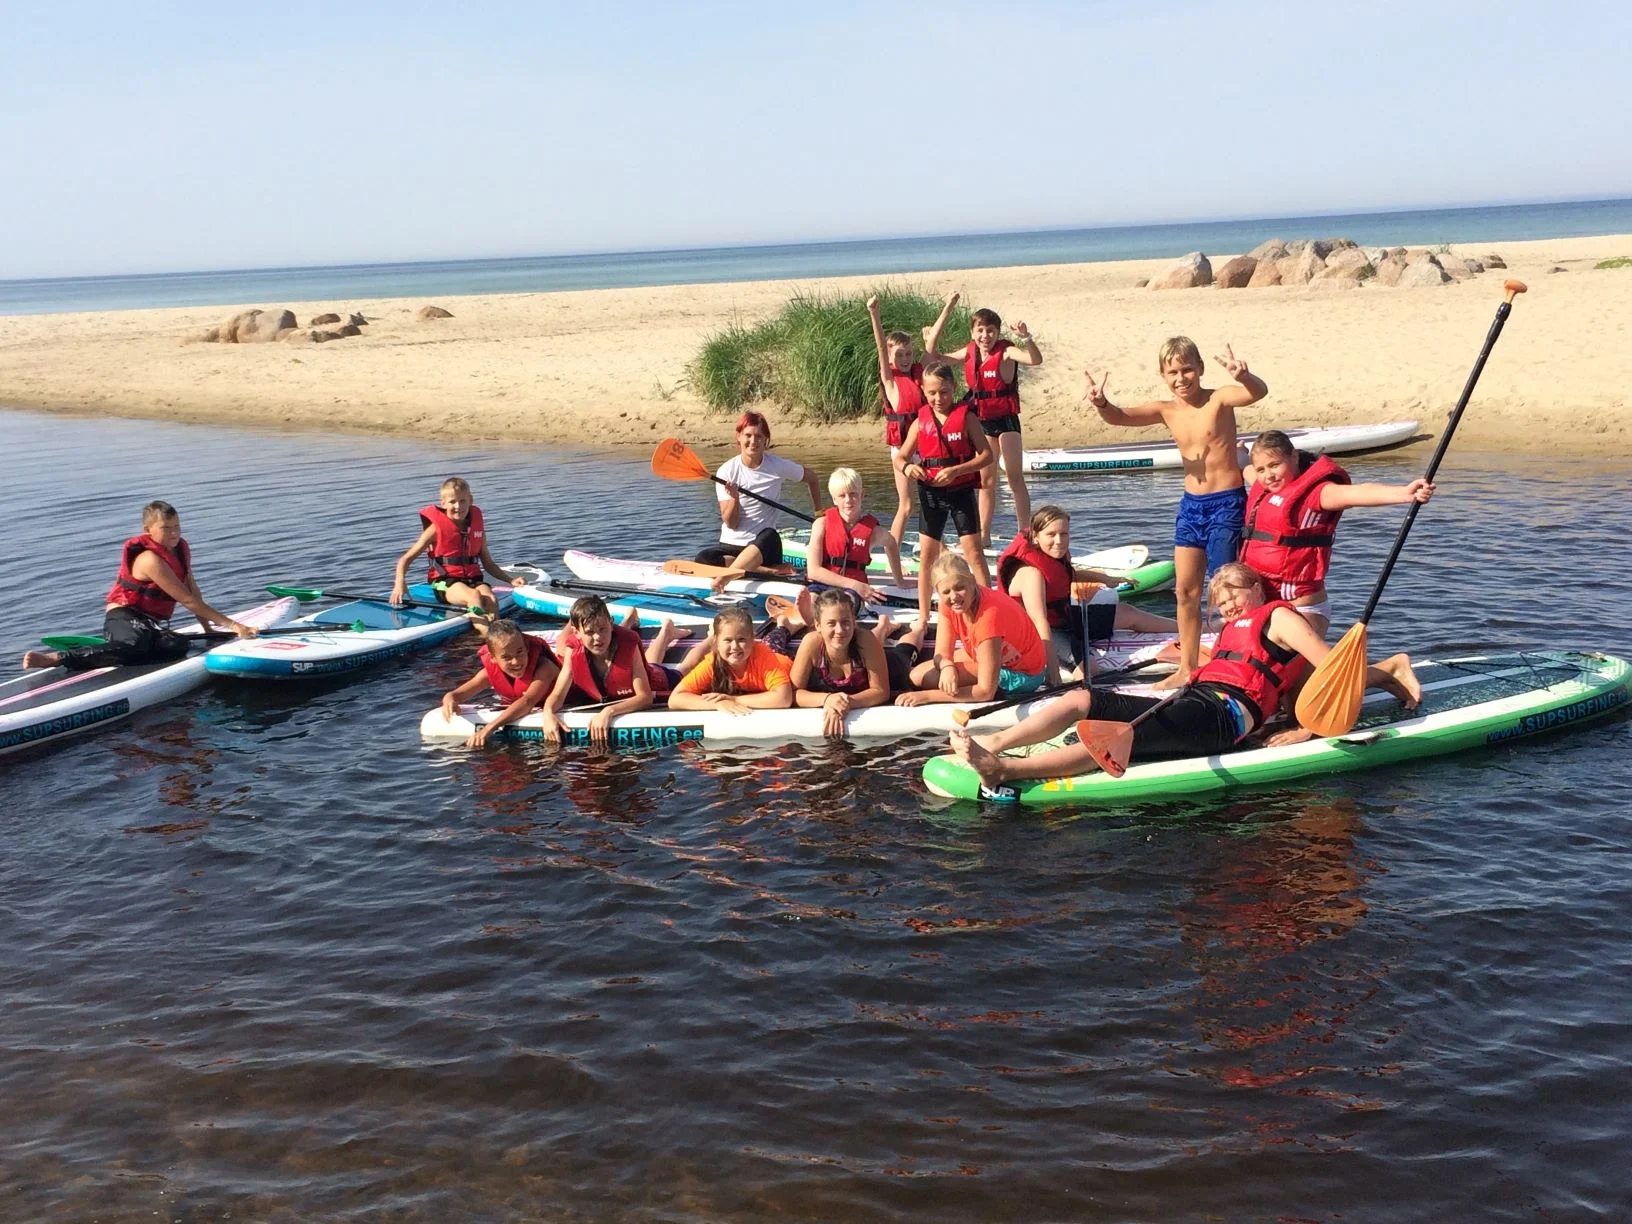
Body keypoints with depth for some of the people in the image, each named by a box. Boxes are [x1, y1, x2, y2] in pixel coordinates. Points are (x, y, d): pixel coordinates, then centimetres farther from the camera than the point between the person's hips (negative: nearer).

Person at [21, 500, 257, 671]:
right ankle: (54, 658, -40)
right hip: (123, 617, -8)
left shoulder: (181, 549, 8)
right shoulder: (150, 559, -18)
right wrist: (231, 624, -21)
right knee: (133, 647, -43)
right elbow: (188, 600, -20)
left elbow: (193, 593, 11)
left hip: (153, 624, 8)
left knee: (178, 648, -28)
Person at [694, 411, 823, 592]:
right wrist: (734, 499, -24)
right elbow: (730, 523, -5)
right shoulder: (727, 471, -3)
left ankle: (729, 574, -51)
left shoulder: (778, 466, -2)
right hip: (730, 545, 1)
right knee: (703, 559, -32)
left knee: (770, 536, -38)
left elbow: (811, 478, 19)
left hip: (764, 546, -1)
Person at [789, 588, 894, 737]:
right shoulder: (812, 643, -24)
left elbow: (881, 691, -19)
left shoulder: (867, 642, -26)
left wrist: (846, 703, -34)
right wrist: (827, 699, -36)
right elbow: (793, 692, -19)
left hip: (864, 713, 0)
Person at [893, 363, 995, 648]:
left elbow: (986, 455, -9)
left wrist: (956, 470, -21)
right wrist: (907, 467, -18)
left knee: (974, 552, -3)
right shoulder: (920, 422, 2)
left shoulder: (966, 417, -6)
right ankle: (923, 621, 16)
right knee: (926, 556, 7)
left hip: (961, 490, -3)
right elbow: (900, 457, 6)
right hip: (931, 492, 3)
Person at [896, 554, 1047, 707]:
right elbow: (942, 653, -13)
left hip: (1021, 675, -8)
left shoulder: (990, 615, -37)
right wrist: (947, 667, -38)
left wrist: (926, 695, -36)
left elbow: (986, 692, -37)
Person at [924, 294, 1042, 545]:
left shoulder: (1005, 352, -14)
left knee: (1015, 479, -7)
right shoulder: (970, 352, 3)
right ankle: (984, 534, 23)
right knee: (986, 481, 14)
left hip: (1006, 419, -6)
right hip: (982, 421, 6)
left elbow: (1035, 359, -30)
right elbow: (933, 357, 6)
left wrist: (1025, 337, -48)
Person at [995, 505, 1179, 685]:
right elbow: (1039, 620, -44)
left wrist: (1108, 579, 31)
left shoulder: (1056, 556, -4)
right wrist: (1053, 669, -52)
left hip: (1064, 617, 10)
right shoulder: (1031, 573, -33)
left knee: (1127, 613, 17)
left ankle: (1182, 628, 29)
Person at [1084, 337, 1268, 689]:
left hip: (1227, 503, -6)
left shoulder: (1219, 399, -11)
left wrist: (1242, 376, -53)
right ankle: (1187, 668, 21)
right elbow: (1117, 417, -5)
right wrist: (1100, 402, -28)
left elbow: (1258, 392, -29)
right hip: (1191, 504, 6)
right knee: (1185, 590, 10)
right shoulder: (1166, 411, 3)